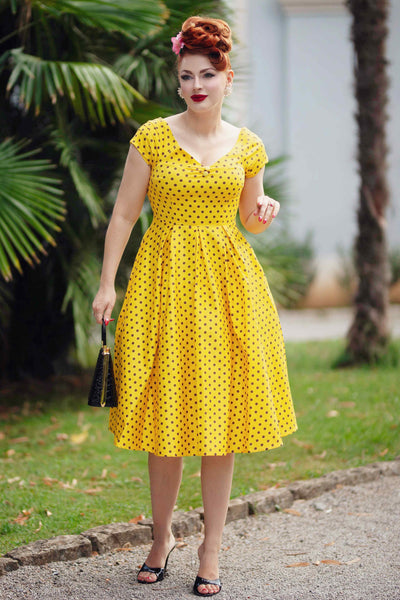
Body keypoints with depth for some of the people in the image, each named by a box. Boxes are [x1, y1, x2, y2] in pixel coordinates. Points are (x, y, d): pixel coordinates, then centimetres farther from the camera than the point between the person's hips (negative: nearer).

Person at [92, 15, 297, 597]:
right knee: (166, 418, 3)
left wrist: (264, 212, -5)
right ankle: (162, 537, 23)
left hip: (228, 284, 2)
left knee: (222, 419, 2)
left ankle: (211, 549, 13)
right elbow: (124, 214, 2)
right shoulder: (152, 137, 0)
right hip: (166, 280, -1)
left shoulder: (247, 146, 6)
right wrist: (107, 283, -4)